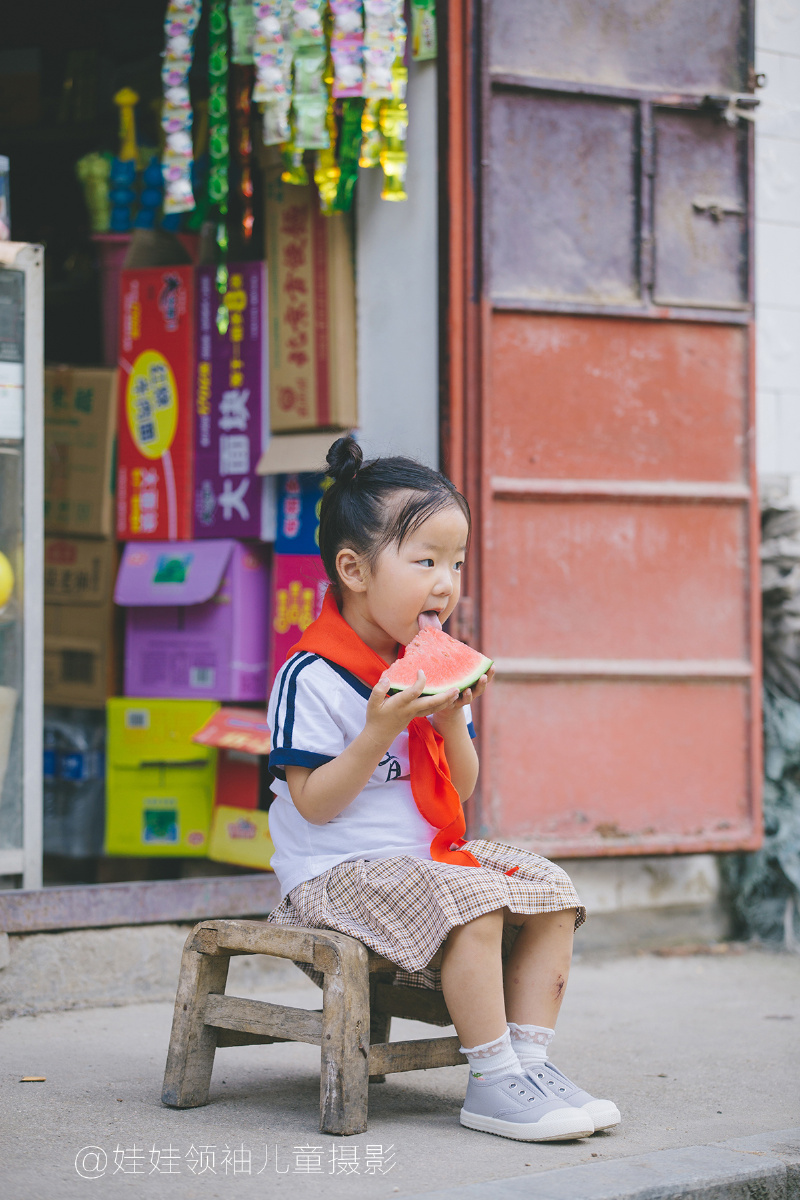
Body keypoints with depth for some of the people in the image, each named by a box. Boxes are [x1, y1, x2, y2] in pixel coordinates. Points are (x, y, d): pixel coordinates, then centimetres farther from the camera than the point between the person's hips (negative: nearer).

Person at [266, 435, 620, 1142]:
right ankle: (495, 1081, -21)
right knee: (473, 903, -30)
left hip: (430, 856, 9)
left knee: (552, 895, -2)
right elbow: (314, 805, -17)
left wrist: (452, 720, -9)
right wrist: (379, 731, -27)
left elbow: (460, 791, 10)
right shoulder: (312, 677, -15)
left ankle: (529, 1058, -3)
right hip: (339, 872, -8)